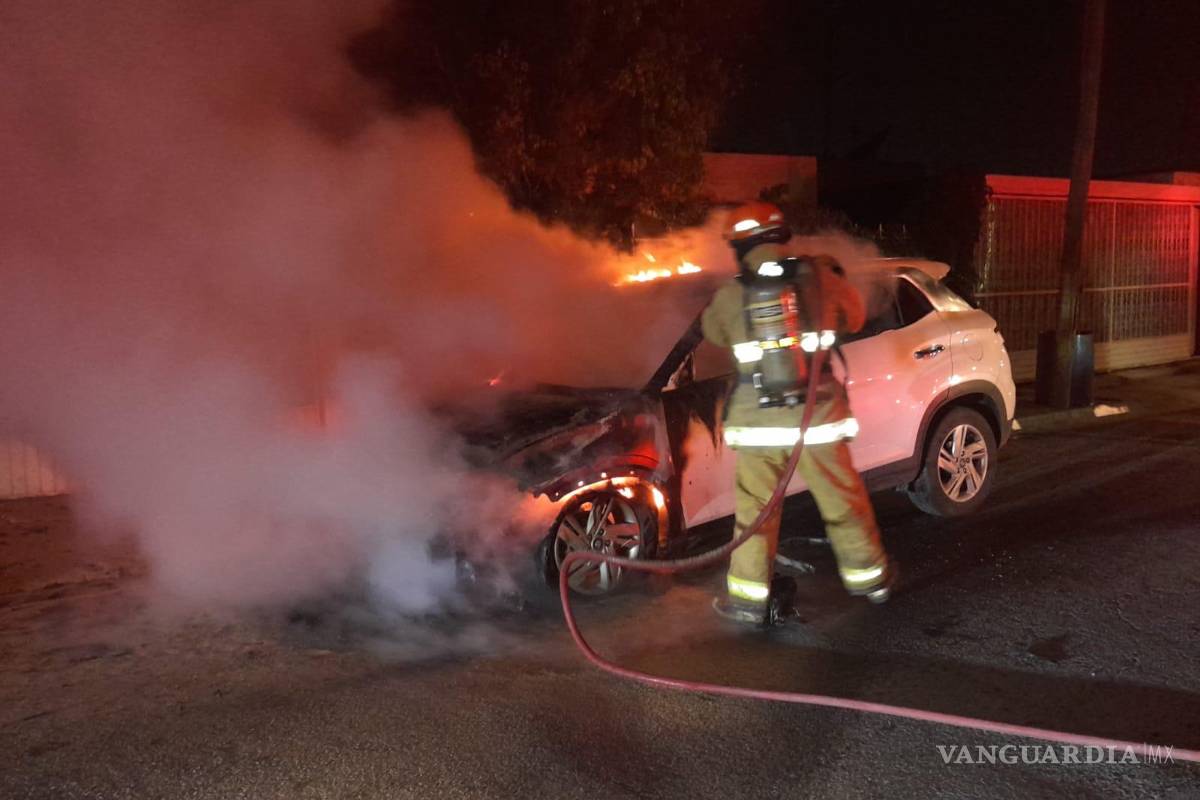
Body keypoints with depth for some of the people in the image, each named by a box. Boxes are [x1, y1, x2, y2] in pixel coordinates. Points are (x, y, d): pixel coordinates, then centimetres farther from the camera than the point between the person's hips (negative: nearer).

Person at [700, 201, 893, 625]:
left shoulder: (729, 295, -2)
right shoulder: (818, 276, -1)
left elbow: (712, 332, 17)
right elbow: (853, 318, 14)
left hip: (755, 422, 0)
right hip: (815, 416, 1)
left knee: (754, 508, 12)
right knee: (843, 501, 17)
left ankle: (749, 595, 15)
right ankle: (868, 575, 34)